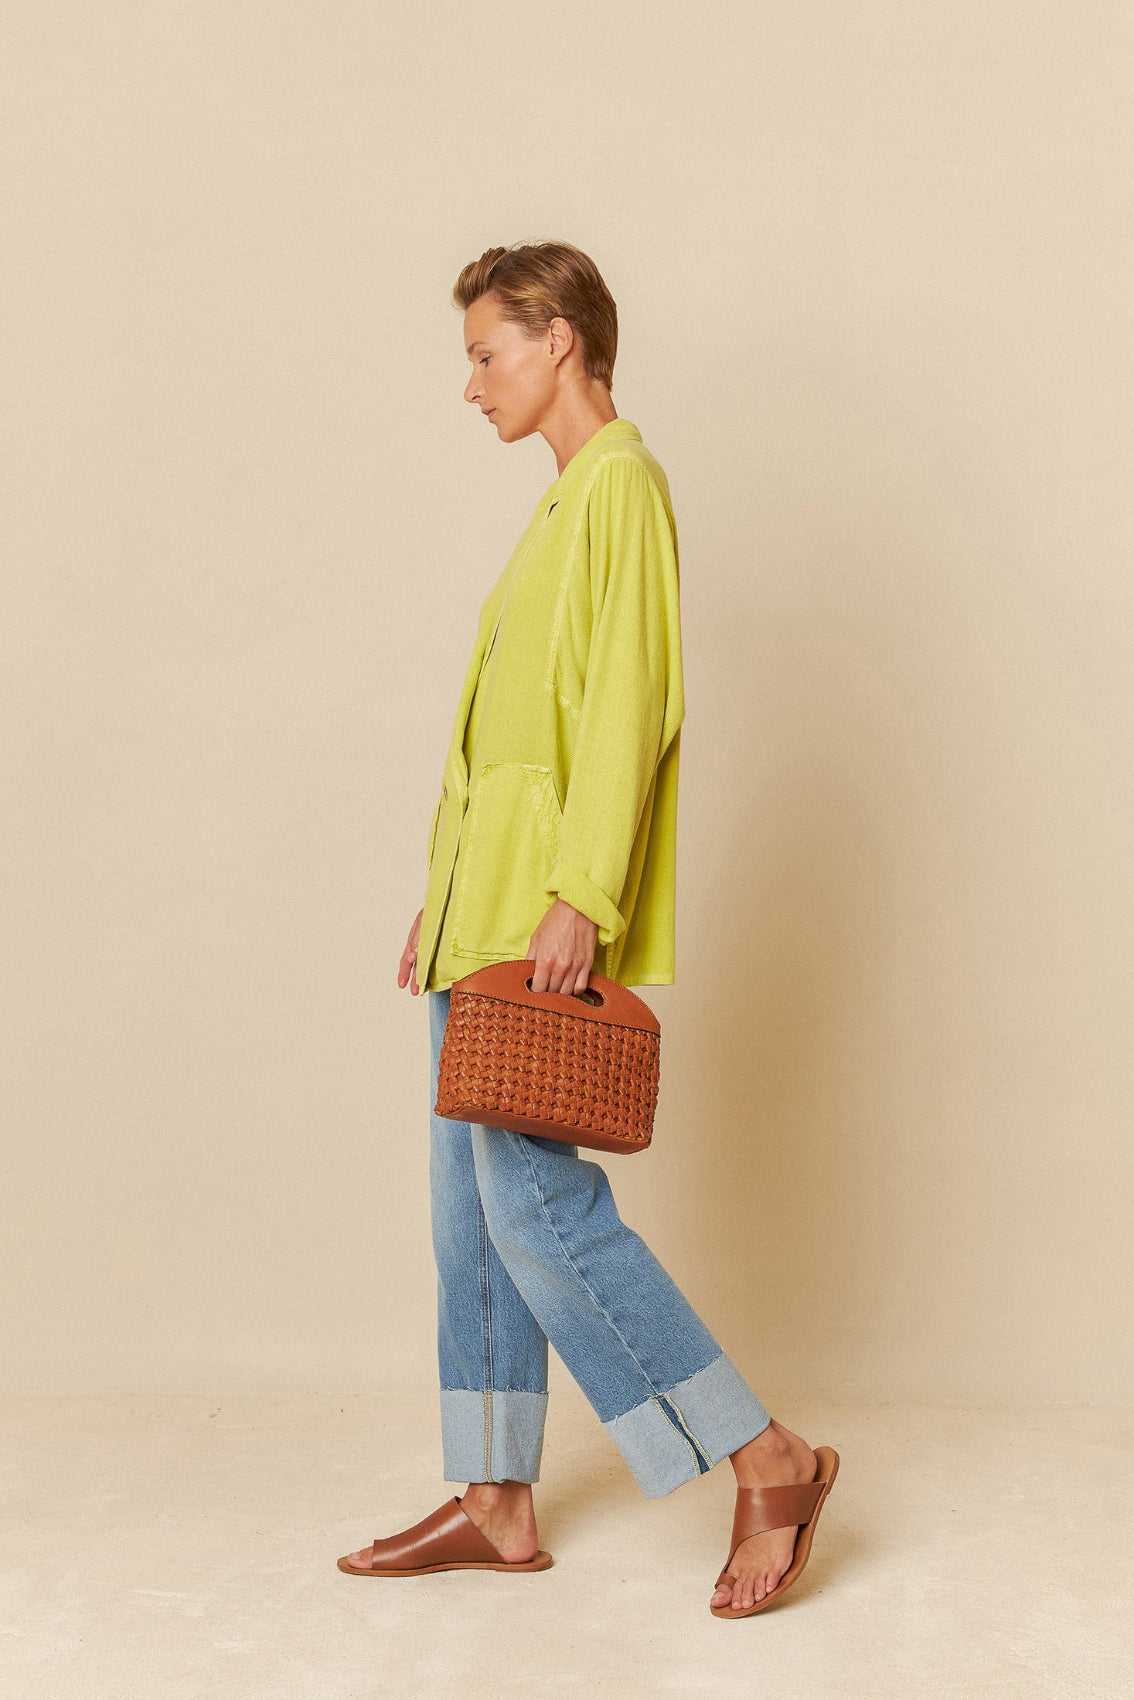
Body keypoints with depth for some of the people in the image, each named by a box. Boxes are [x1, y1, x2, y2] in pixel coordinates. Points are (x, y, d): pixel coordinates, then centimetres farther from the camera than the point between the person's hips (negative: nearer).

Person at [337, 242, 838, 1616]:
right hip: (490, 911, 10)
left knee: (535, 1202, -12)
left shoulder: (621, 482, -7)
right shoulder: (565, 502, 22)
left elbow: (627, 705, -17)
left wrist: (581, 897, -24)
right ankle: (495, 1504, 17)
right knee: (474, 1208, 9)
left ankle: (769, 1461, -2)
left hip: (547, 917, -10)